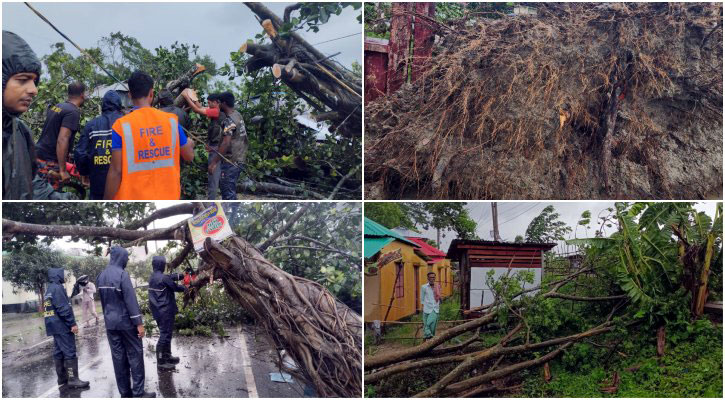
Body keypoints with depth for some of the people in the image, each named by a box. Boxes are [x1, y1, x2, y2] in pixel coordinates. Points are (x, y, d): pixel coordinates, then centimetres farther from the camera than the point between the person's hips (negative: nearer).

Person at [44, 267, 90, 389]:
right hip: (62, 325, -10)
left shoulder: (48, 290, 16)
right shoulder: (57, 288, -15)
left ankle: (62, 377, 18)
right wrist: (72, 323, -19)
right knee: (70, 352, -8)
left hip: (55, 326, 10)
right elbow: (63, 308, -20)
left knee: (59, 351, 13)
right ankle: (72, 379, -9)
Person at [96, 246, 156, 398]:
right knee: (135, 355, -1)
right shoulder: (122, 274, -15)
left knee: (118, 356, 9)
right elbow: (131, 300, -18)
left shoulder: (101, 276, 8)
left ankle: (125, 392, 12)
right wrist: (139, 323, -17)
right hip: (126, 321, -7)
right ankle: (138, 392, -2)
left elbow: (102, 299, 15)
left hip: (110, 322, 7)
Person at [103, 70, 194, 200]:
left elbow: (116, 171, -12)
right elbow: (189, 156, 11)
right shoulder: (171, 120, 0)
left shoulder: (121, 126, -10)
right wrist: (190, 144, 34)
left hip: (133, 199, -3)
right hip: (167, 198, 3)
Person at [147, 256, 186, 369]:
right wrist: (184, 288, 12)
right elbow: (175, 287, -7)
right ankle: (161, 361, 0)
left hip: (158, 311, 10)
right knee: (165, 335, -4)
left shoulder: (152, 277, 8)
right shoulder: (163, 278, -20)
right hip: (165, 311, -10)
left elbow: (170, 278, 17)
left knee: (166, 333, 21)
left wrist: (181, 275, 13)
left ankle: (167, 356, 31)